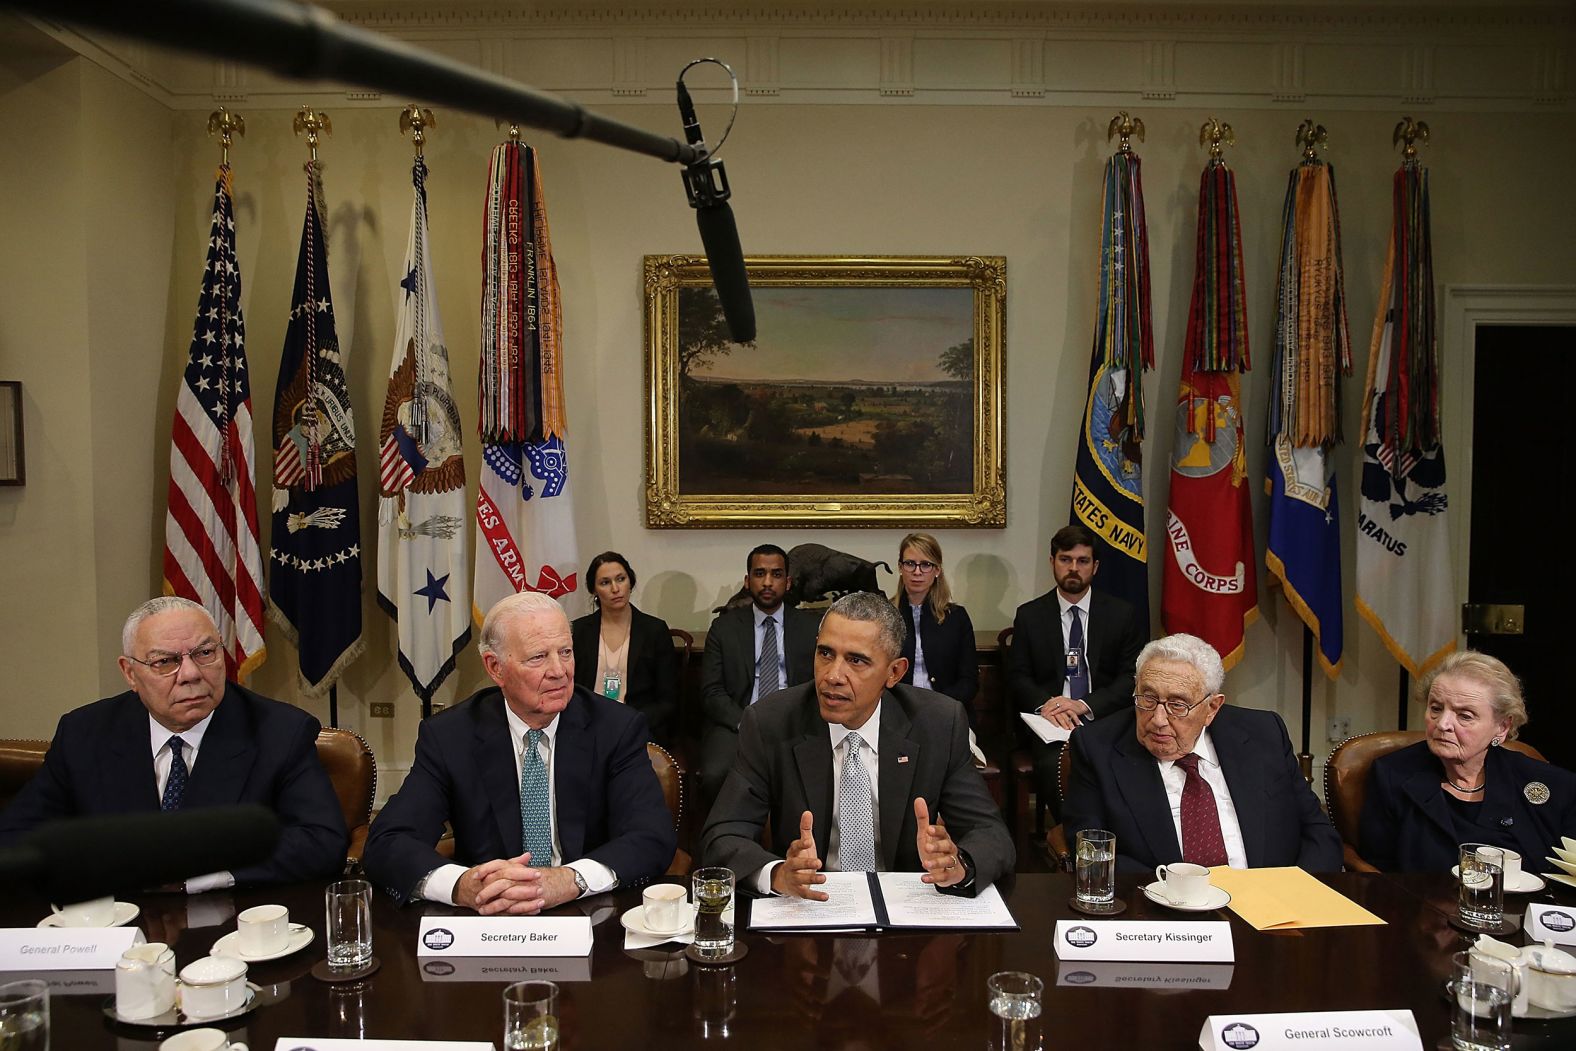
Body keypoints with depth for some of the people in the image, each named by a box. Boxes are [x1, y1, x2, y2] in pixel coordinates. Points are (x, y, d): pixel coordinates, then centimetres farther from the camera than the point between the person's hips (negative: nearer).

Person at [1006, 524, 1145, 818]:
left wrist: (1086, 705, -13)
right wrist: (1044, 704, -15)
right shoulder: (1029, 615, 12)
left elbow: (1132, 678, 4)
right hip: (1049, 721, 0)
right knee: (1053, 765, -33)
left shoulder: (1122, 614, 10)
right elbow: (1017, 677, 8)